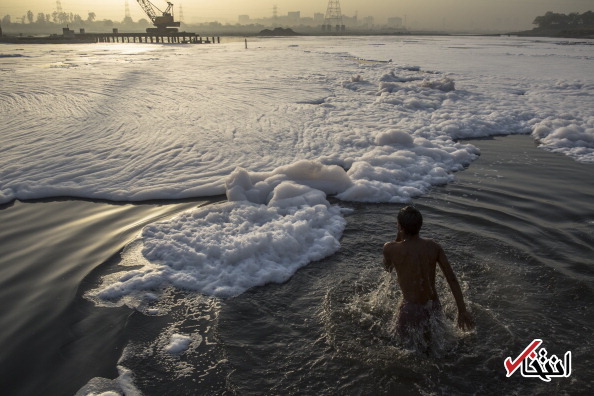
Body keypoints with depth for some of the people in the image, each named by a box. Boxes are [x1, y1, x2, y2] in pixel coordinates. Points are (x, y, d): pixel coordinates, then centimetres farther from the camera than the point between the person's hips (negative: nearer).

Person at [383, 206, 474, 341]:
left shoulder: (391, 249, -17)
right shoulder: (433, 246, -8)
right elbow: (452, 279, -8)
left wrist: (398, 238, 5)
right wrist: (462, 310, -2)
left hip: (412, 309, -5)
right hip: (433, 305, 6)